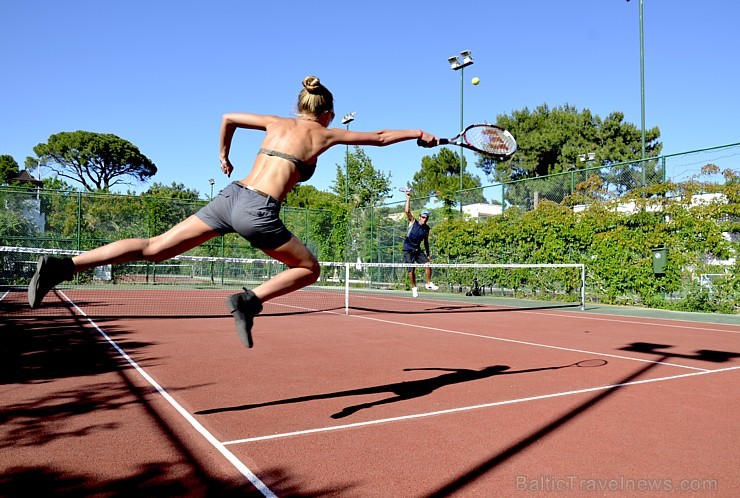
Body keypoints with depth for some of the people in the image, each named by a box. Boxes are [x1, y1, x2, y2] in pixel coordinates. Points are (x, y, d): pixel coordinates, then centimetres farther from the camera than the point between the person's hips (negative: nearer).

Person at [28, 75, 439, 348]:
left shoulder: (277, 123, 22)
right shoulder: (324, 134, 11)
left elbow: (228, 117, 31)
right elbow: (379, 137, 22)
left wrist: (224, 156, 45)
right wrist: (417, 133, 36)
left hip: (229, 195, 5)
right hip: (258, 211, -5)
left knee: (154, 248, 6)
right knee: (309, 269, 13)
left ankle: (62, 266, -6)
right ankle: (249, 299, -8)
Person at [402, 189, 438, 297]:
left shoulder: (427, 229, 5)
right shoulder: (413, 222, -5)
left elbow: (426, 242, 14)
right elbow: (407, 211, -20)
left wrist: (428, 255, 12)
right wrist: (408, 198, -23)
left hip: (418, 250, 4)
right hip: (408, 250, -4)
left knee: (427, 264, -13)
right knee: (411, 270, -3)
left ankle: (429, 283, 1)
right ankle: (414, 287, 14)